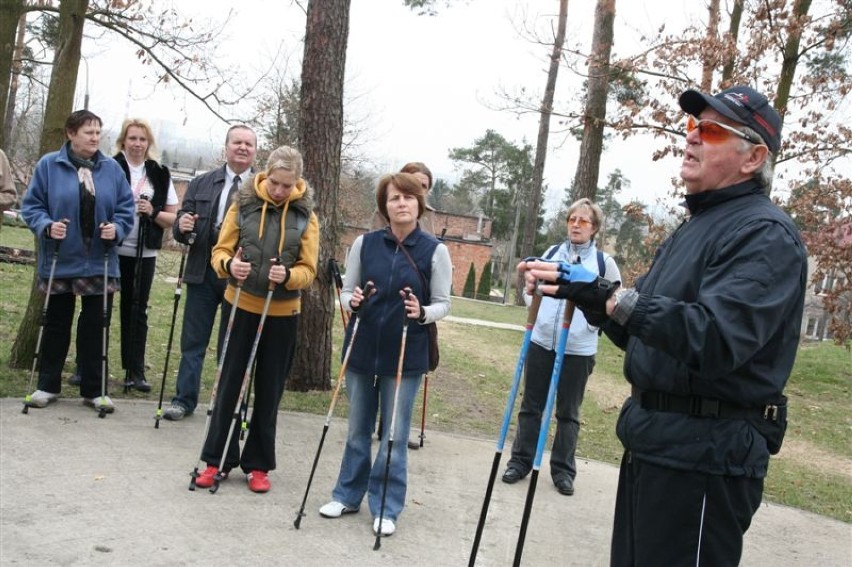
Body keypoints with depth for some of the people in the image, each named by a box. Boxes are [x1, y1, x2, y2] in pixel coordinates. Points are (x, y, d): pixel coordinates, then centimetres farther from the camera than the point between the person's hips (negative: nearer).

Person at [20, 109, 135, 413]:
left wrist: (116, 228, -14)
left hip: (99, 262, 1)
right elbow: (31, 205, 0)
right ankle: (48, 385, 23)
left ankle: (93, 389, 16)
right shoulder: (49, 165, -2)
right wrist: (46, 226, -17)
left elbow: (126, 208, 5)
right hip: (59, 260, -1)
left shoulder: (112, 168, 3)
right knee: (56, 322, 10)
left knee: (96, 324, 5)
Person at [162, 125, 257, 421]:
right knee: (193, 339, 8)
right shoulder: (201, 184, 9)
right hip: (203, 272, 2)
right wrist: (182, 226, -15)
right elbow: (182, 224, 9)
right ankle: (184, 399, 18)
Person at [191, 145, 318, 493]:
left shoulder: (306, 215, -4)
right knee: (230, 384, 6)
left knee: (269, 391, 8)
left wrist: (288, 276, -28)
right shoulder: (243, 203, -4)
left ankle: (258, 464, 20)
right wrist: (229, 265, -26)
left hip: (281, 315, 0)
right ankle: (217, 459, 18)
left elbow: (308, 270, -6)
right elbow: (220, 251, -3)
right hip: (240, 307, 0)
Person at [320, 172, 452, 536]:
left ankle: (386, 508, 18)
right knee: (357, 429, 15)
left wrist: (422, 313, -22)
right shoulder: (364, 243, 0)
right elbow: (346, 292, 6)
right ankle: (347, 495, 31)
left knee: (394, 434, 4)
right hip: (362, 348, 2)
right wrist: (353, 301, -16)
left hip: (406, 355, -2)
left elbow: (443, 304, -1)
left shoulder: (435, 251, -5)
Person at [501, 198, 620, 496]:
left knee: (568, 413, 8)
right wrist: (534, 310, 4)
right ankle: (520, 461, 21)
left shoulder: (604, 262, -2)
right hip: (541, 342, 3)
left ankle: (563, 469, 19)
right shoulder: (552, 252, 6)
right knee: (531, 406, 11)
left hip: (578, 349, -2)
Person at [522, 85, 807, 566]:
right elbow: (641, 332, 17)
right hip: (650, 442, 10)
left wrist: (613, 299, -32)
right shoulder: (695, 225, 17)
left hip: (704, 457, -9)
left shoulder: (766, 233, -14)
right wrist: (589, 294, 1)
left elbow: (715, 339, -29)